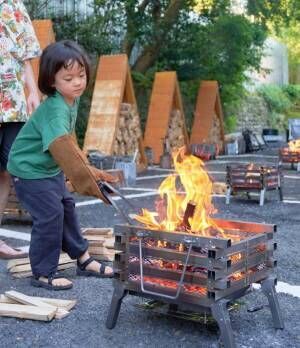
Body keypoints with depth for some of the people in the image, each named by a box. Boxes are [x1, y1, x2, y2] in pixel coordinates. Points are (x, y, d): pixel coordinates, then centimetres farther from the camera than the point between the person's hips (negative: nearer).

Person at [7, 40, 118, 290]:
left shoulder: (72, 100, -3)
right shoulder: (54, 110, -31)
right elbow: (63, 148, -44)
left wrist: (84, 167, 14)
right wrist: (88, 172, -50)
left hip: (50, 169, 9)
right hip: (29, 170, -9)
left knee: (67, 207, 15)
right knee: (50, 215, -10)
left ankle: (83, 259, 29)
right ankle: (43, 274, 6)